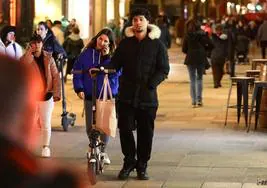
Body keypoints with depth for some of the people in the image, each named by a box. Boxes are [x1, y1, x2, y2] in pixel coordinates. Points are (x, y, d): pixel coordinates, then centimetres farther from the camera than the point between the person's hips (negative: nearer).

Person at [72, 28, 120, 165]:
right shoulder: (86, 54, 3)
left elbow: (116, 73, -11)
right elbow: (77, 72, 5)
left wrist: (107, 58, -17)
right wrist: (79, 89, -5)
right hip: (89, 96, 1)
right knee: (90, 125, 4)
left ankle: (103, 151, 16)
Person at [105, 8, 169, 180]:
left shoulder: (157, 44, 4)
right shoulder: (125, 43, 10)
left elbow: (164, 69, 1)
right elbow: (115, 63, 10)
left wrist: (152, 83, -13)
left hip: (147, 96, -1)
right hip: (126, 95, 1)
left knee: (145, 132, 3)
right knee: (125, 129, -2)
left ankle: (142, 166, 16)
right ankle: (129, 162, 15)